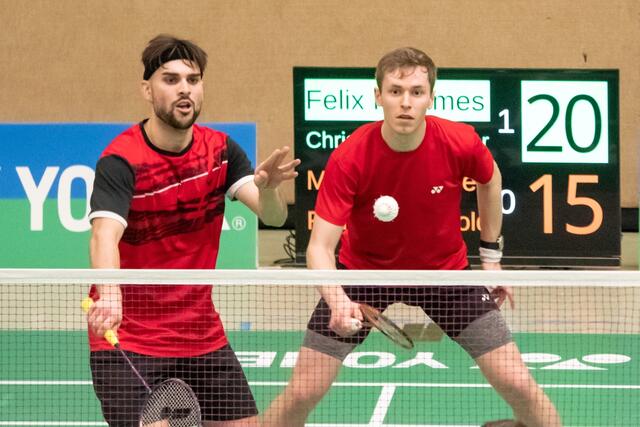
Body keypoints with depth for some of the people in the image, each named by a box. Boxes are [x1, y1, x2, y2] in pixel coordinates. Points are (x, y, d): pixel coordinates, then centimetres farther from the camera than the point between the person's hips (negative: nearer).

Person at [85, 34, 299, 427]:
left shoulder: (220, 150, -1)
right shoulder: (120, 161, -18)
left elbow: (274, 216, -11)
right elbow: (104, 236, -33)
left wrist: (267, 187, -35)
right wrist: (109, 296, -53)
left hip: (202, 334, 6)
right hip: (127, 338, -6)